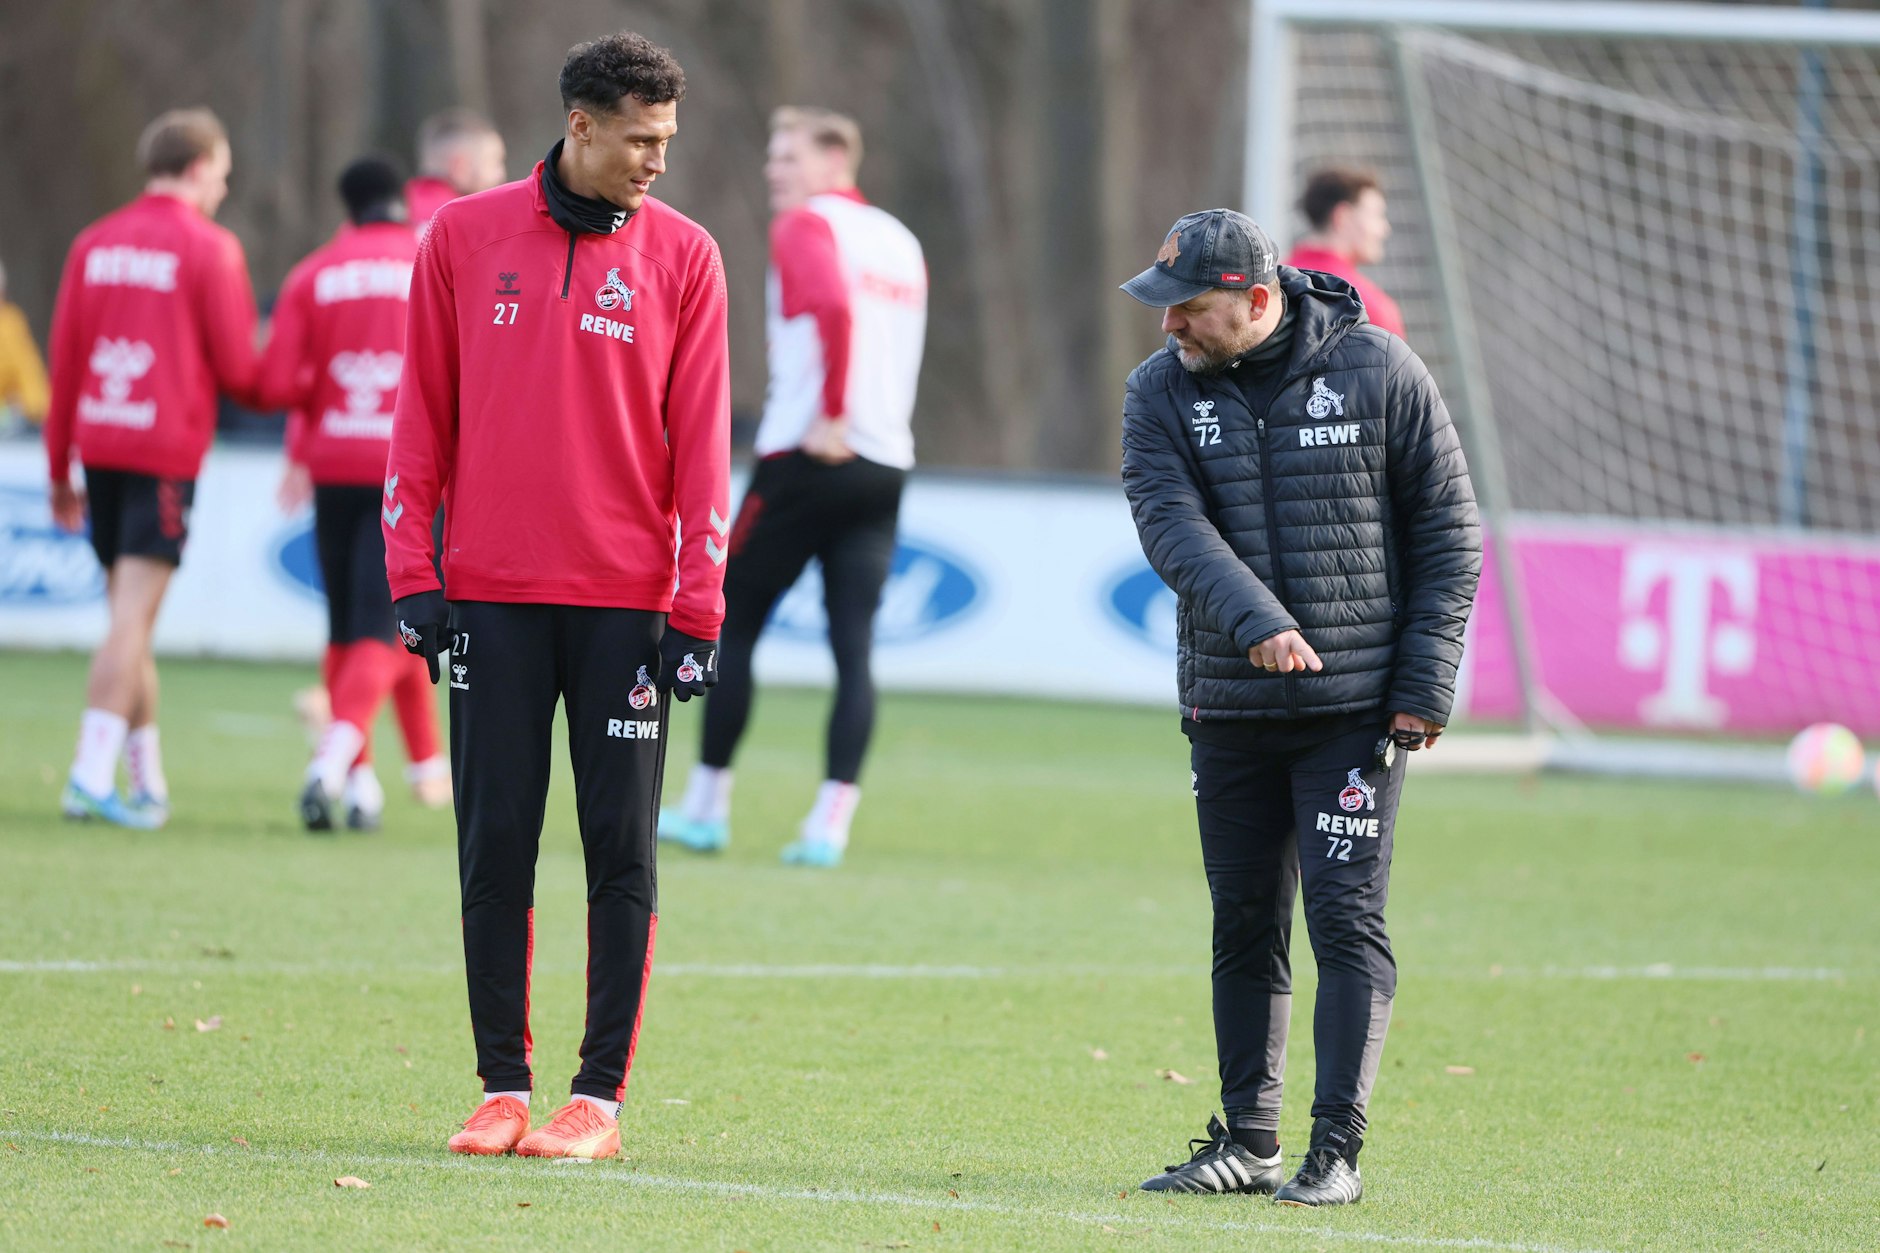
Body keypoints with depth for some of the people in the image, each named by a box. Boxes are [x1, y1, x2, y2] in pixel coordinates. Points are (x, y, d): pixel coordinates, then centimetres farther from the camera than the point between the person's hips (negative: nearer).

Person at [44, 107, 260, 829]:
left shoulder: (94, 244, 11)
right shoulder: (209, 249, -5)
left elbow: (63, 362, 12)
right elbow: (238, 370, -5)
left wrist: (60, 470, 19)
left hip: (99, 444, 6)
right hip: (167, 447, -6)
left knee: (129, 618, 13)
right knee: (132, 620, -9)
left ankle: (149, 780, 19)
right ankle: (93, 775, -16)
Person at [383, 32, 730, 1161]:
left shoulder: (683, 255, 3)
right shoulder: (466, 237, 5)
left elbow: (700, 443, 2)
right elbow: (424, 418, 7)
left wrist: (697, 609, -4)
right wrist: (413, 576, 0)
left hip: (625, 601, -1)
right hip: (492, 597, 1)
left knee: (621, 853, 0)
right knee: (496, 848, 2)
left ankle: (602, 1094, 4)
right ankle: (504, 1087, 9)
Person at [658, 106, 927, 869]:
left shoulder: (807, 224, -6)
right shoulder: (900, 242, 17)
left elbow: (834, 306, -25)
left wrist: (831, 417, -21)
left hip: (806, 460, -6)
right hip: (886, 463, 6)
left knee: (733, 621, 7)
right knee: (853, 645, 1)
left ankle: (706, 806, 12)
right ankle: (831, 822, -7)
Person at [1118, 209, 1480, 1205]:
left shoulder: (1379, 372, -6)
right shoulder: (1163, 393, 0)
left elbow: (1448, 533, -2)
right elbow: (1170, 523, -15)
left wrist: (1425, 691, -8)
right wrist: (1255, 622, -32)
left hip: (1358, 708, -3)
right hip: (1228, 704, 4)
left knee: (1345, 917, -9)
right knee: (1244, 925, 9)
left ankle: (1337, 1149, -7)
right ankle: (1248, 1141, 18)